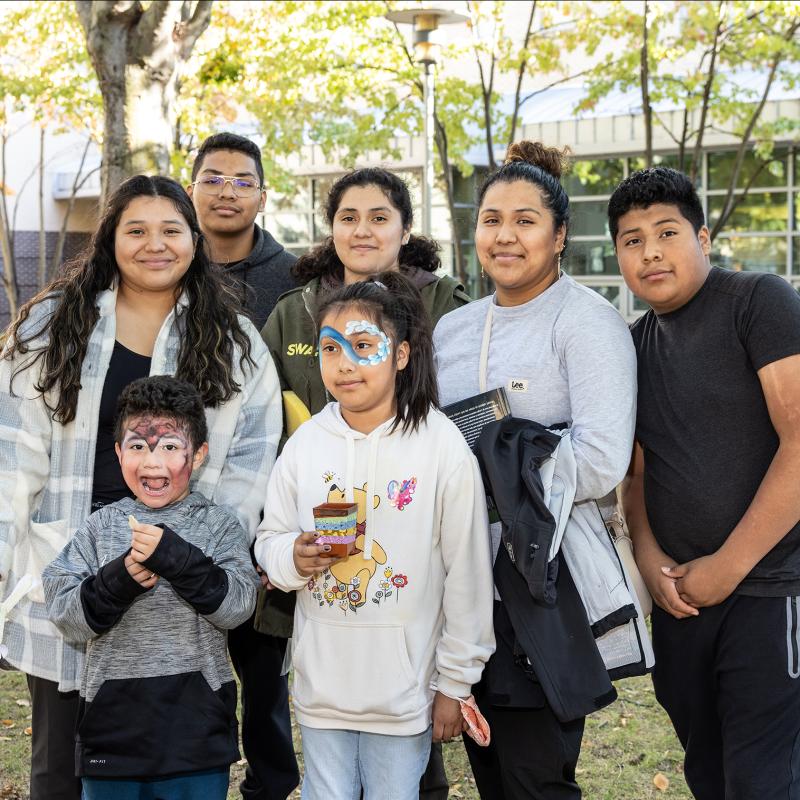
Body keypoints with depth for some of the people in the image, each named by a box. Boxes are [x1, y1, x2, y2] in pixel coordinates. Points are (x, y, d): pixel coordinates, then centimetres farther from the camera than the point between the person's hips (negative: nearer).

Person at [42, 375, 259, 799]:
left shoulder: (219, 526, 0)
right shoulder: (100, 527, 3)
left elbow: (237, 605, -11)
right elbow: (67, 618, -2)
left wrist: (174, 556, -22)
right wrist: (120, 579, -19)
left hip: (196, 728, -1)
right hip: (113, 720, 1)